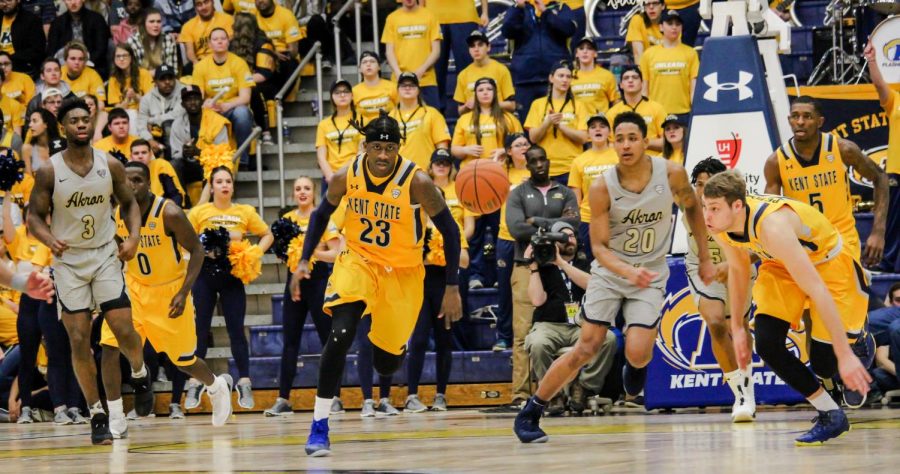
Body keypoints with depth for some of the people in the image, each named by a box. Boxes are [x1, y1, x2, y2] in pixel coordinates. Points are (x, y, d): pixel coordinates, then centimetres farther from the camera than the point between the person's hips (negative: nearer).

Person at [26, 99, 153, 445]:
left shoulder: (110, 166, -5)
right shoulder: (49, 172, -10)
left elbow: (128, 203, 8)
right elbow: (34, 216, -3)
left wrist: (133, 237, -9)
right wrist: (50, 240, -24)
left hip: (105, 256, 1)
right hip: (68, 261, -1)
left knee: (124, 329, -10)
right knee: (79, 341, -3)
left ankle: (140, 375, 24)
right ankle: (97, 416, 7)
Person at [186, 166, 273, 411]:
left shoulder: (245, 212, 5)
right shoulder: (199, 212, 2)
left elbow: (267, 235, 13)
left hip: (233, 274, 1)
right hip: (205, 273, -1)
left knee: (236, 329, -2)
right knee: (200, 329, -1)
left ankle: (244, 383, 2)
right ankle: (194, 384, 3)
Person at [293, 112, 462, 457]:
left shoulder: (417, 182, -21)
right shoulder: (346, 177, -13)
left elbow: (449, 230, -11)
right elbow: (321, 215, 7)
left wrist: (452, 287, -11)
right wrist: (304, 261, 0)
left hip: (402, 271, -1)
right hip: (358, 260, 1)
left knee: (386, 363, 7)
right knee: (341, 334, -25)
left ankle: (398, 347, 49)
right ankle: (319, 426, -18)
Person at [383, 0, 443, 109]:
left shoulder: (429, 15, 5)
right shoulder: (392, 18, 7)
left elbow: (436, 50, 3)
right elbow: (389, 51, 4)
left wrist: (421, 70, -12)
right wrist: (398, 73, -13)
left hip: (427, 80, 0)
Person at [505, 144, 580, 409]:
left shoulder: (565, 194, 14)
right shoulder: (518, 195, 9)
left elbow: (573, 223, -3)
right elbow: (516, 228, -8)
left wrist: (537, 222, -6)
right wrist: (554, 226, -7)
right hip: (527, 267, -2)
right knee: (523, 332, -10)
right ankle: (521, 392, -13)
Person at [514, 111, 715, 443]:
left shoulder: (671, 174, -14)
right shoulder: (602, 188, -18)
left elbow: (692, 207, 7)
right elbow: (599, 246, -15)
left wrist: (704, 258, 9)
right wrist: (628, 271, -34)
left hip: (650, 275, 1)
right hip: (609, 272, -1)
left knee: (637, 353, -18)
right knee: (586, 349, -8)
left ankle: (635, 368, 21)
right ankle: (529, 413, 4)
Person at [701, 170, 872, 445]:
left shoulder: (772, 226, -42)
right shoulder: (719, 226, -18)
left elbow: (817, 291, -42)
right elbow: (738, 269, 6)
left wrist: (845, 355, -42)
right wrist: (737, 327, 10)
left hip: (828, 261, -6)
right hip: (782, 266, 6)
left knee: (824, 365, -10)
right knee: (766, 345, -14)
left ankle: (857, 338, 26)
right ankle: (831, 416, 1)